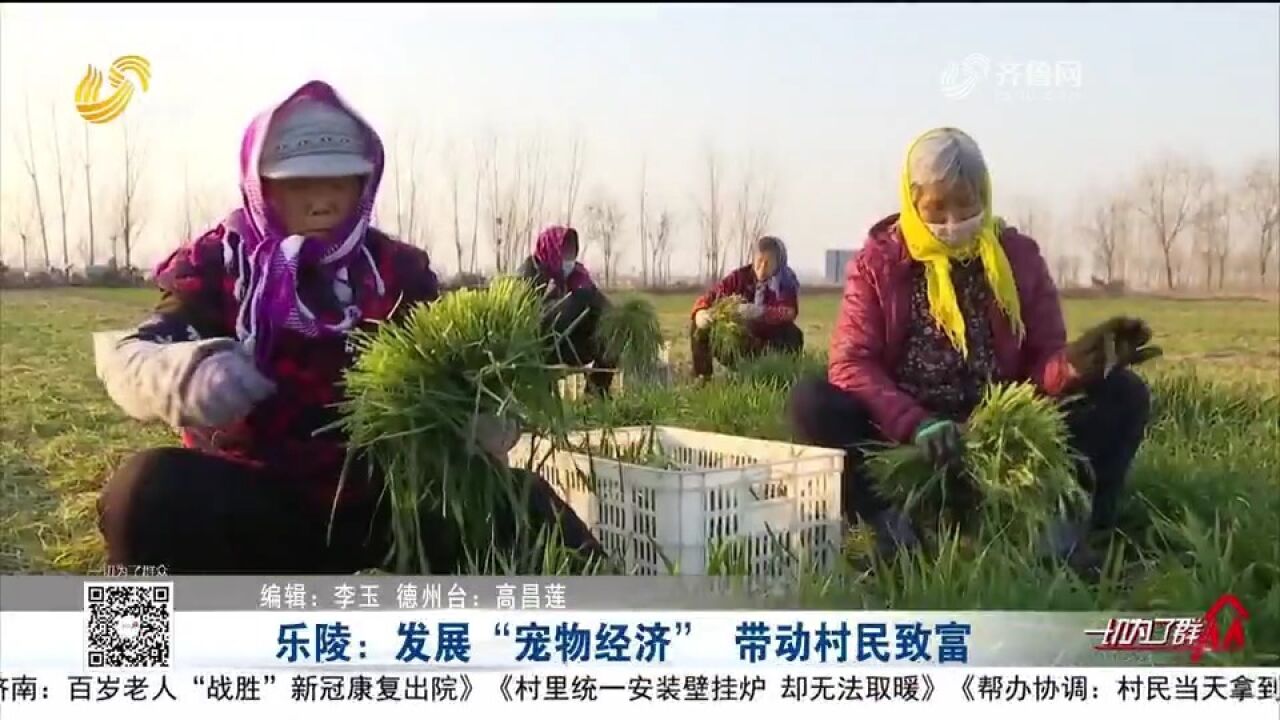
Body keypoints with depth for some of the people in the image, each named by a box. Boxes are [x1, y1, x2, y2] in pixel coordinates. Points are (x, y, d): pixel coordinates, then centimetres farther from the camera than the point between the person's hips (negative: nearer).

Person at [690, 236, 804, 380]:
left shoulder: (787, 283, -8)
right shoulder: (740, 276, -3)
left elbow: (789, 312, -28)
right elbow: (711, 295, -9)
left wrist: (759, 312, -45)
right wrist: (701, 312, -33)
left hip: (768, 345, -3)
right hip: (736, 342, 3)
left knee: (792, 335, -32)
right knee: (700, 328, -15)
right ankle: (702, 377, -5)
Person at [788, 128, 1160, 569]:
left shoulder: (1018, 255, 4)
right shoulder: (878, 261, -1)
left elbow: (1042, 359, 1)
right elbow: (851, 362, -12)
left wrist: (1074, 364, -26)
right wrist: (915, 423, -30)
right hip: (905, 435, -2)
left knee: (1124, 393, -16)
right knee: (812, 403, -27)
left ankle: (1062, 521, -34)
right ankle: (893, 525, -38)